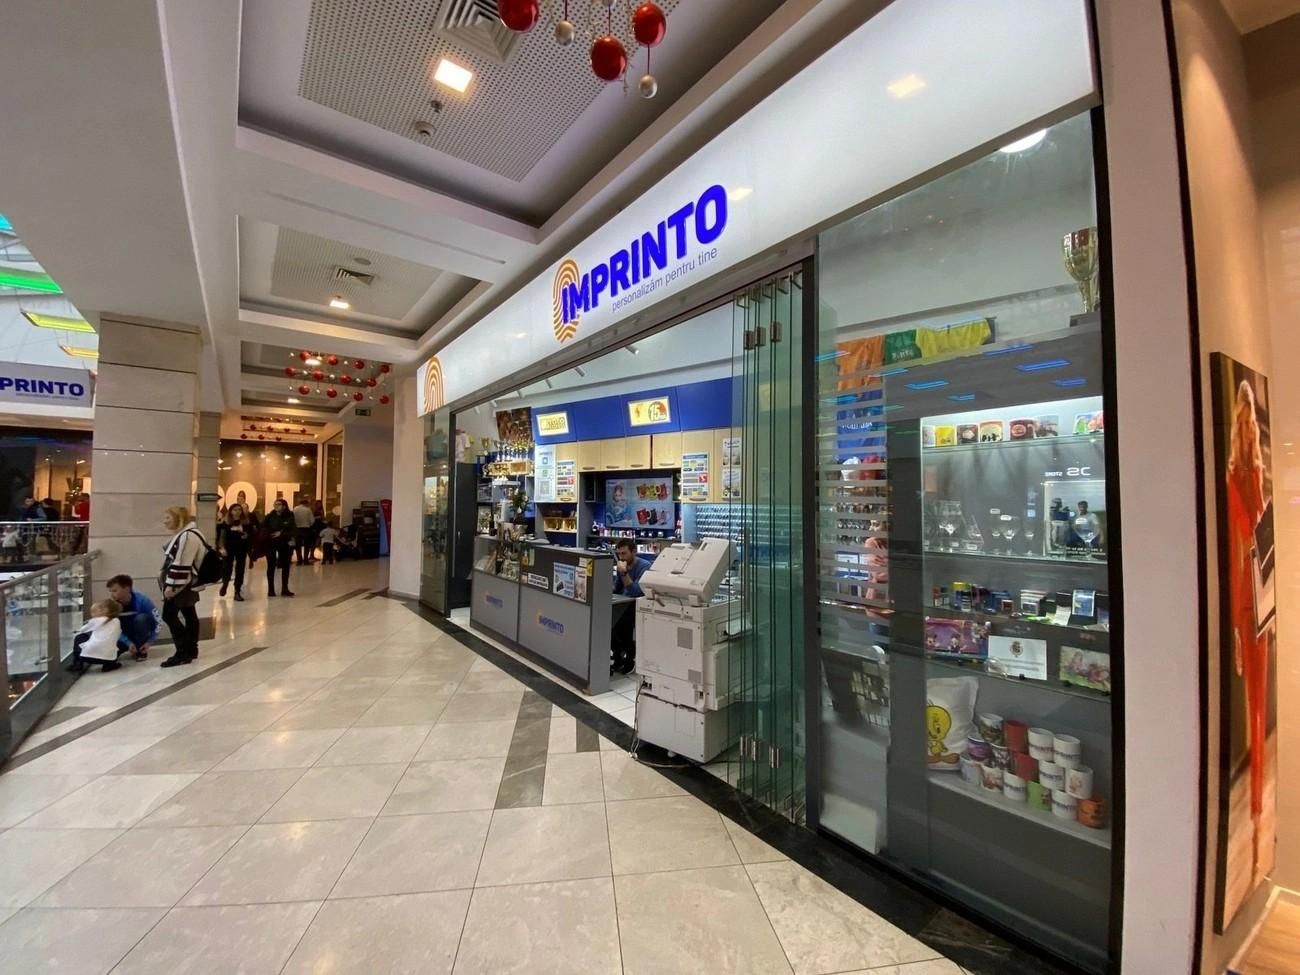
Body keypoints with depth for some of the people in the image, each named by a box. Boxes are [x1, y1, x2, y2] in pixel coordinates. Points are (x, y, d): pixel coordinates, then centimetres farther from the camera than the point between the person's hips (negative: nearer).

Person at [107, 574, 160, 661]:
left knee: (141, 618, -32)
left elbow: (158, 621, -19)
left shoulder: (142, 600, -26)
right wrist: (129, 643, -25)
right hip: (127, 637, 3)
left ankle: (141, 651, -14)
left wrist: (149, 642, -25)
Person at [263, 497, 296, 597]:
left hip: (285, 544, 1)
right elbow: (263, 529, -4)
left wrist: (282, 534, -20)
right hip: (271, 544, -1)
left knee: (285, 566, 6)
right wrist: (270, 535, -20)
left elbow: (294, 530, -9)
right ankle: (271, 589, 11)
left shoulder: (289, 517, -3)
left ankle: (284, 589, 15)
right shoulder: (269, 517, -1)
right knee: (271, 566, 2)